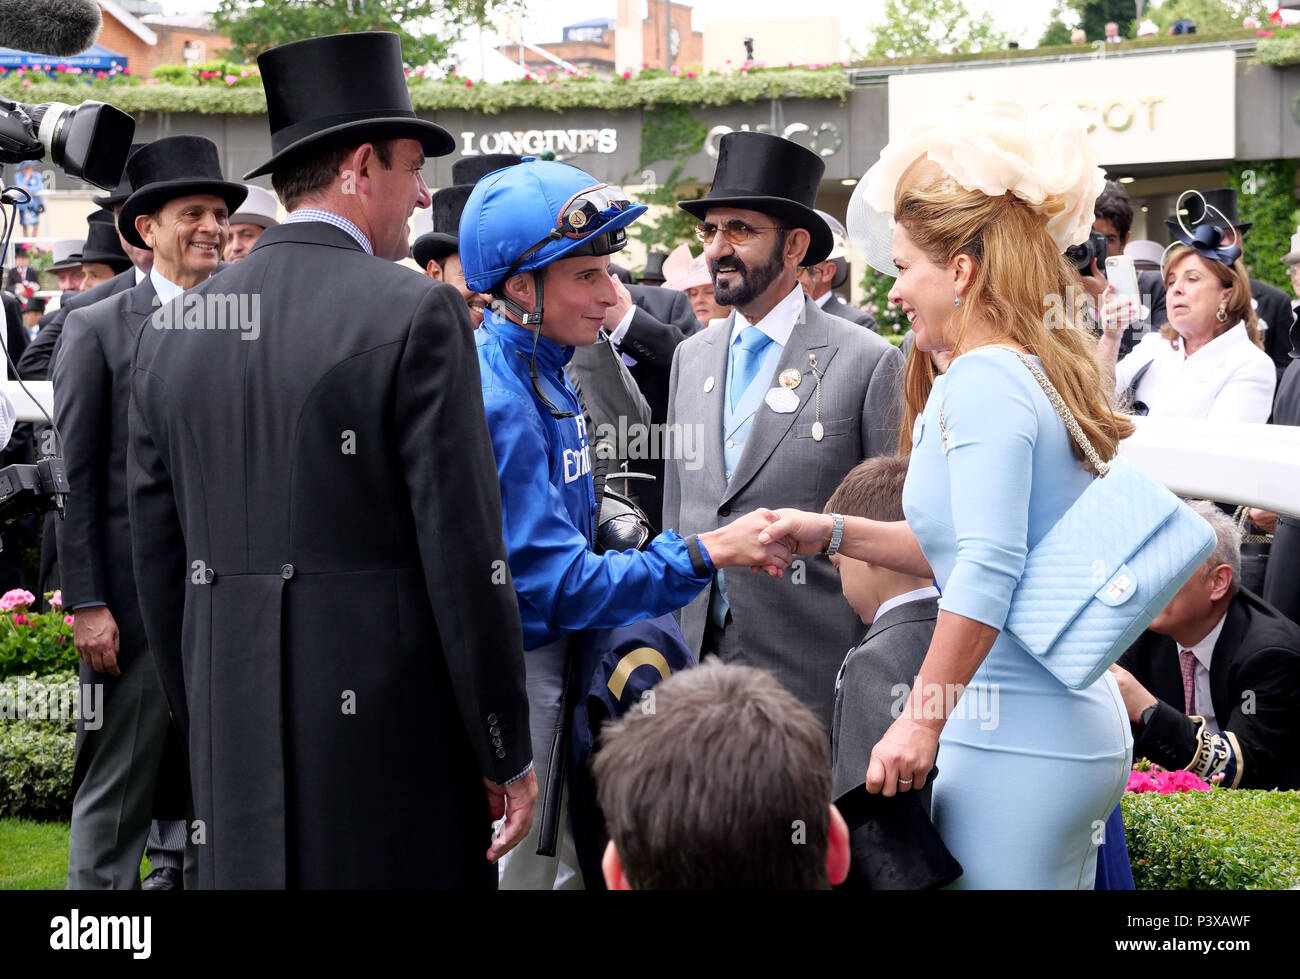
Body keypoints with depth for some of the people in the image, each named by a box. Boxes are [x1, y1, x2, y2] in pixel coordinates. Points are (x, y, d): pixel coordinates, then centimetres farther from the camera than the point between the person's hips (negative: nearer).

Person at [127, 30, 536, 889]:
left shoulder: (174, 330, 8)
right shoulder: (417, 314, -9)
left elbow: (158, 560, 12)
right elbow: (466, 557, -12)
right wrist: (507, 754, -4)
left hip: (235, 748, 6)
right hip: (389, 735, -5)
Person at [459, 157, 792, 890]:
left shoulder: (545, 371, 9)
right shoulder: (493, 401, -22)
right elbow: (555, 581, -22)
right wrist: (708, 554, -21)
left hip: (552, 660, 10)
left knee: (561, 865, 15)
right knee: (511, 870, -1)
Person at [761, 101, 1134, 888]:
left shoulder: (983, 378, -14)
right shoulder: (1049, 372, 14)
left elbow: (988, 571, -23)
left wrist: (922, 718, -19)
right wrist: (835, 534, 18)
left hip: (1017, 739, -10)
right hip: (1081, 727, 10)